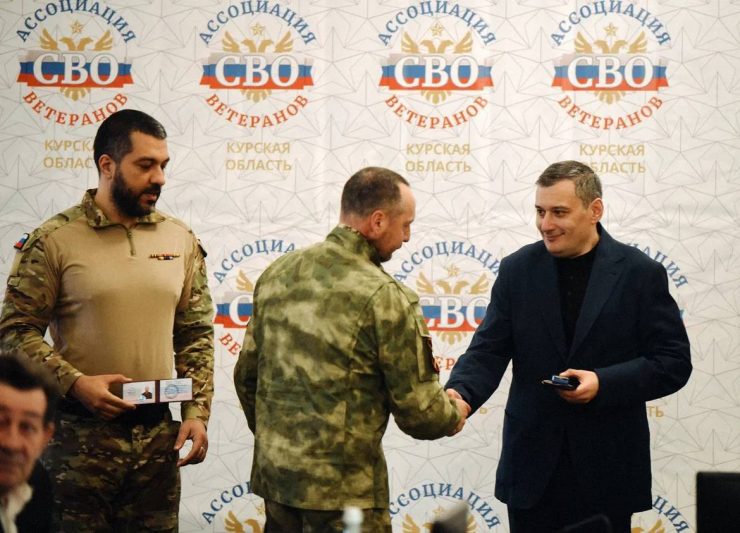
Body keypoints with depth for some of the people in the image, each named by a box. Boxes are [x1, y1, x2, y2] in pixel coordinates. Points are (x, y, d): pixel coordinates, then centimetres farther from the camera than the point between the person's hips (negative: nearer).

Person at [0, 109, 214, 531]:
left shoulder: (181, 241, 9)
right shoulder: (54, 240, -4)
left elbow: (196, 334, 13)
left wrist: (197, 412, 3)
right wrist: (75, 382, -17)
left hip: (158, 434, 4)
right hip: (80, 434, -3)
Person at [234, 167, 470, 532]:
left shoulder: (277, 274, 4)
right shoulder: (384, 297, -15)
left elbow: (247, 375, 13)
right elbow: (417, 409, -12)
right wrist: (453, 415, 9)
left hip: (273, 471, 7)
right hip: (342, 485, -7)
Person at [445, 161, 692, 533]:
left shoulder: (640, 273, -3)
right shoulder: (518, 270, 4)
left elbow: (674, 362, -4)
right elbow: (487, 352, 0)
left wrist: (603, 383, -18)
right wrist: (460, 394, -21)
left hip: (607, 467, -2)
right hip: (532, 465, 2)